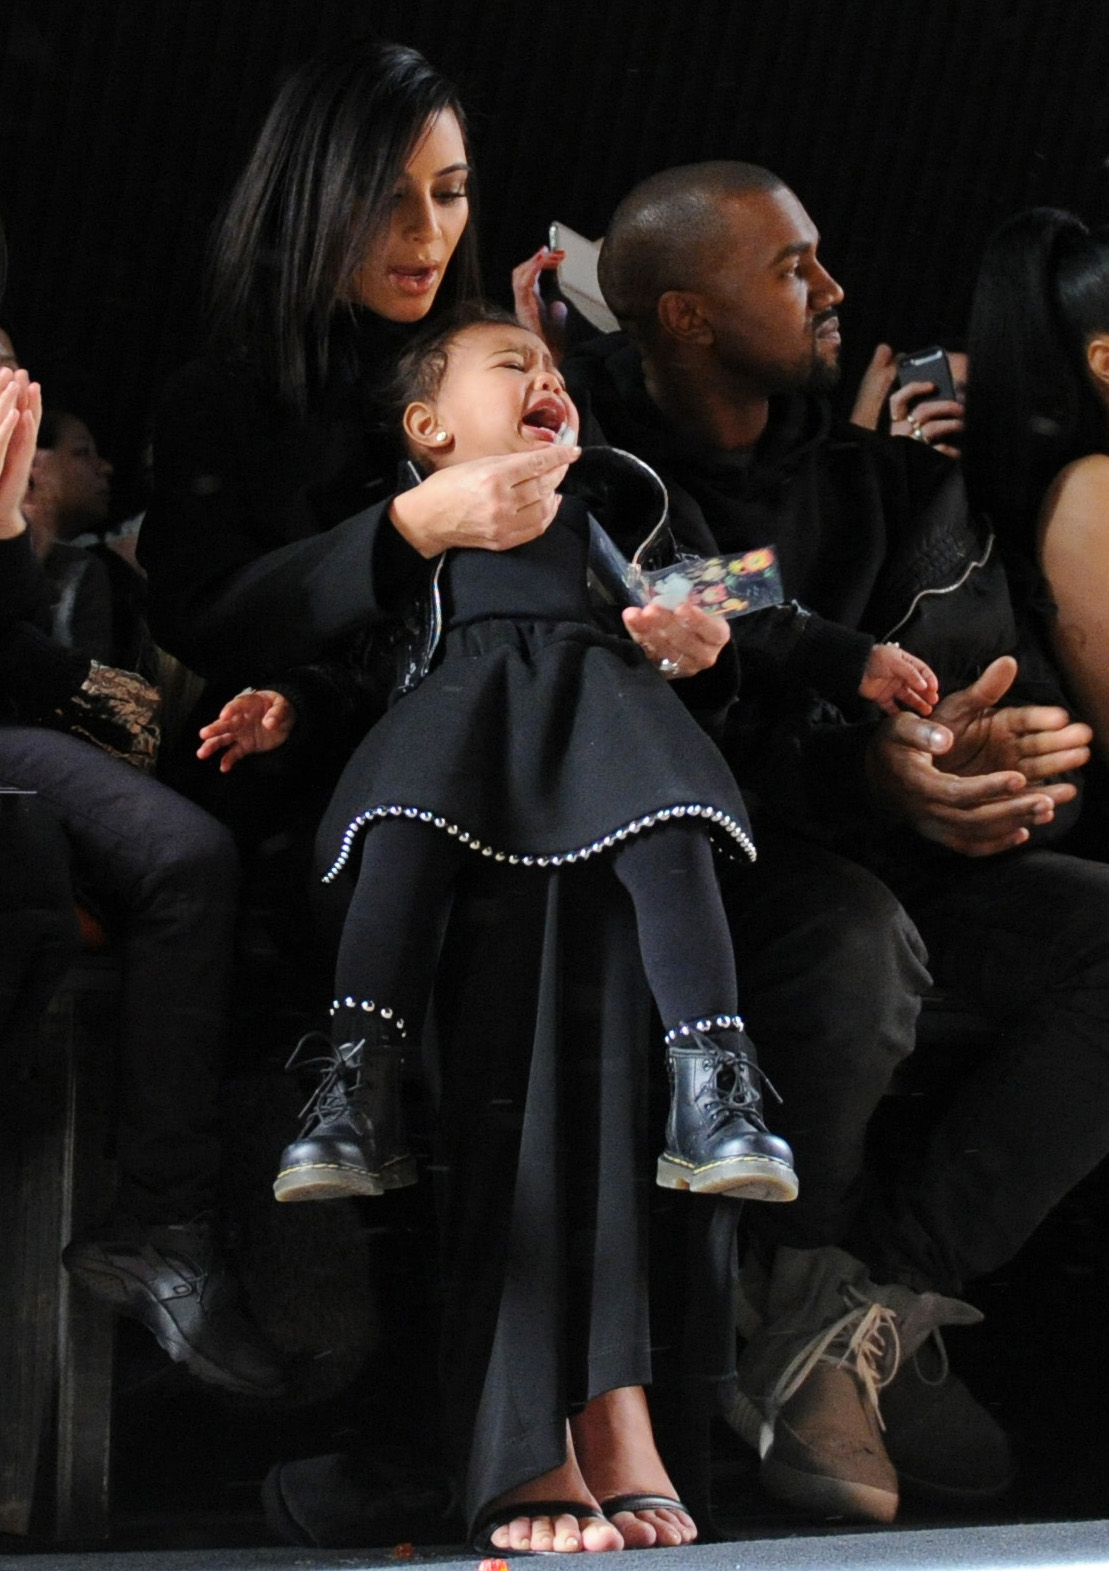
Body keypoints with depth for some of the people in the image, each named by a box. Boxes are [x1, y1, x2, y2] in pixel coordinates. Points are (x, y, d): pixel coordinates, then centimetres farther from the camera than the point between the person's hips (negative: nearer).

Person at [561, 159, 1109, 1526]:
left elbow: (979, 670, 1)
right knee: (855, 939, -37)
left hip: (859, 848, 6)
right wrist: (856, 772, -36)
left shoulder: (879, 458, 6)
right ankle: (777, 1306, -13)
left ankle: (867, 1307, -21)